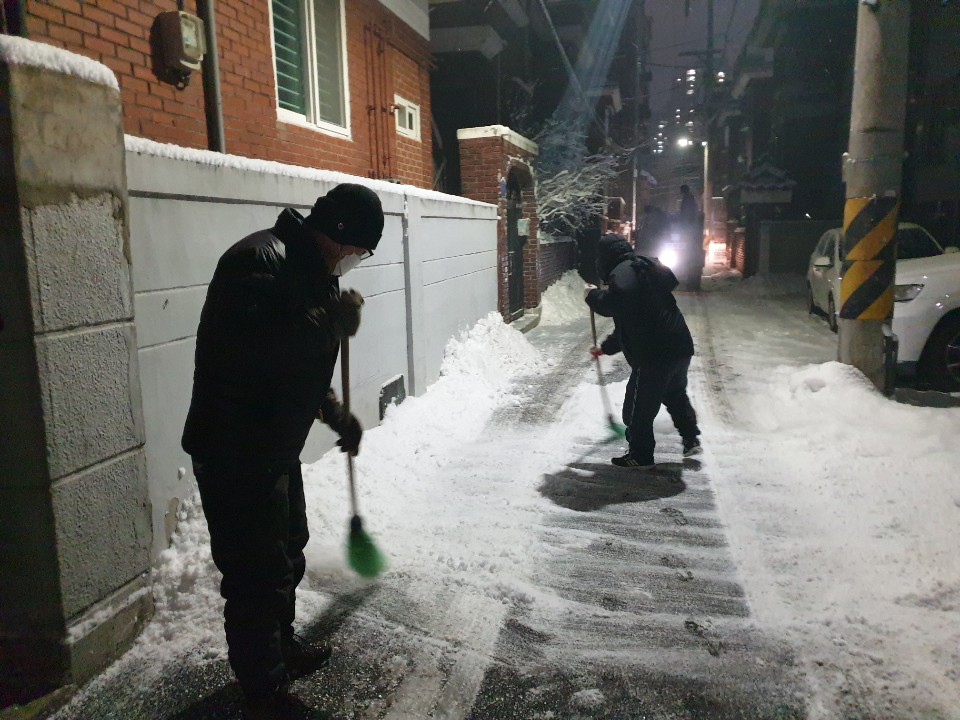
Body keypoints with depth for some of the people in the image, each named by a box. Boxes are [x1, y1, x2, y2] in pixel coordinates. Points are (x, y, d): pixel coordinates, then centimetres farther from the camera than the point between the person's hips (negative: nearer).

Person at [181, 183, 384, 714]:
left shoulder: (311, 271, 10)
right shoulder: (259, 260, -21)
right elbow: (256, 349, -36)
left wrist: (339, 417, 27)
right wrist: (334, 319, -25)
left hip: (275, 447, 10)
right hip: (235, 451, -10)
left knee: (287, 554, 24)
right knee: (256, 574, 2)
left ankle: (281, 648, 45)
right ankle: (265, 692, 22)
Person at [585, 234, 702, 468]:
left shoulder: (623, 272, -8)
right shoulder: (642, 271, 24)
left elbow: (616, 304, -27)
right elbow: (627, 322, 32)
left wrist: (593, 296, -6)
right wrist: (605, 348, 39)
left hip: (654, 355, -10)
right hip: (679, 347, 10)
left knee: (638, 408, 5)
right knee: (676, 396, 31)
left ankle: (641, 456, 16)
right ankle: (691, 439, 37)